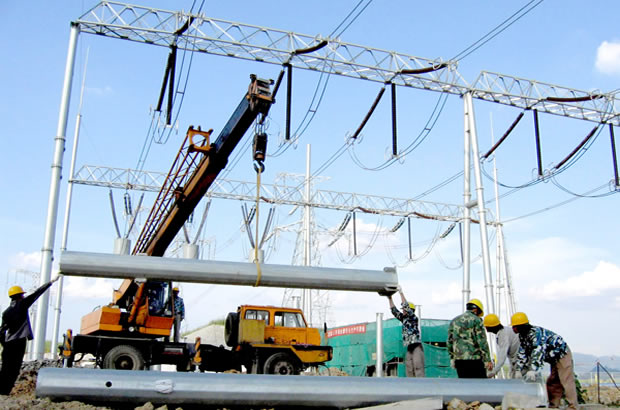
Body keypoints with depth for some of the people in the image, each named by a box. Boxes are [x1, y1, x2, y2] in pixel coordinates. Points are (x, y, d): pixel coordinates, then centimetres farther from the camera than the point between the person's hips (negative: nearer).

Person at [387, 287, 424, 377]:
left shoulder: (414, 318, -4)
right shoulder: (404, 319, 16)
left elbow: (406, 306, -15)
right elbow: (394, 311, 19)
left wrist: (401, 292, -12)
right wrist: (390, 299, 16)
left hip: (417, 347, -8)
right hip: (409, 348, 8)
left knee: (418, 369, -12)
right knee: (410, 371, 4)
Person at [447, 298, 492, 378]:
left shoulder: (454, 321, 15)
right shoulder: (476, 320, -4)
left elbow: (450, 342, 15)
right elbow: (482, 341, -9)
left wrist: (452, 358, 21)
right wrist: (487, 360, -7)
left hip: (458, 359, 6)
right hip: (474, 359, -6)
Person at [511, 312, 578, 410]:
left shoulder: (536, 332, -29)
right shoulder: (523, 336, 1)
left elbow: (539, 351, -40)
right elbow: (523, 354, 4)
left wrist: (533, 370, -46)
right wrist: (519, 370, -2)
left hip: (562, 354, -10)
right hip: (554, 359, 10)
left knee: (566, 381, -13)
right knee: (552, 383, 10)